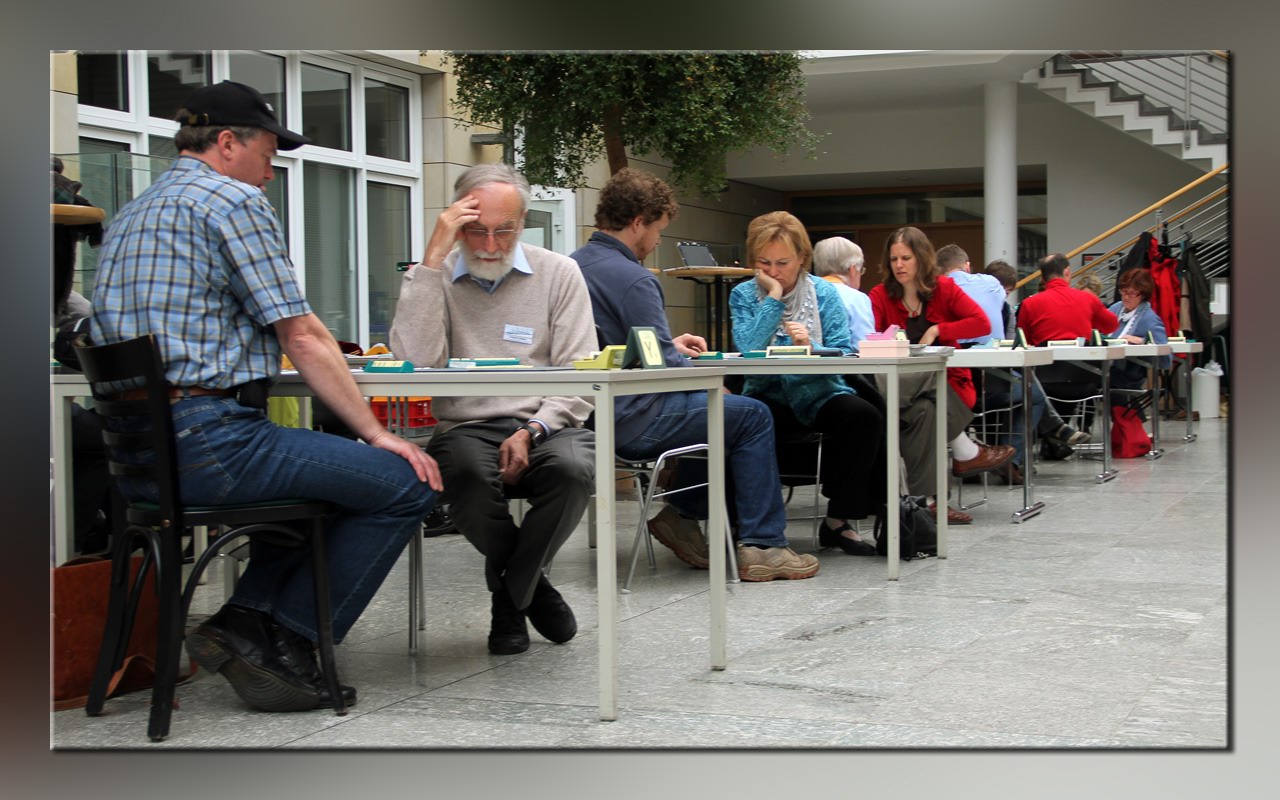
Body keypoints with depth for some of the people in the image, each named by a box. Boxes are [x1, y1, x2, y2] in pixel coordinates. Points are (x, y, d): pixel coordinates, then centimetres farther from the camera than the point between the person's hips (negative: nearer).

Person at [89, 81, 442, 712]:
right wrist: (377, 434, -4)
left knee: (334, 472, 27)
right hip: (206, 441, -10)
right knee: (406, 485, -6)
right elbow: (303, 337, -9)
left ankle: (243, 619, 11)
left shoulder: (130, 215, 22)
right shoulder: (233, 200, -5)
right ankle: (283, 645, -2)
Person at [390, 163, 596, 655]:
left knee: (573, 467, -34)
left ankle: (509, 595, -5)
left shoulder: (558, 273, 9)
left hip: (544, 426, 0)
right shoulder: (433, 278, 8)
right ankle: (531, 587, -3)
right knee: (465, 471, -36)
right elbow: (416, 362, -12)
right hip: (466, 429, 0)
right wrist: (433, 259, -12)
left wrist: (532, 431, -17)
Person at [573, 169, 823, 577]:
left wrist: (670, 344, 17)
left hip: (594, 413, 10)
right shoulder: (634, 279, -18)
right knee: (752, 415, 2)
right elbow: (665, 367, -18)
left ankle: (681, 514, 23)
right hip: (630, 421, -10)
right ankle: (760, 545, 2)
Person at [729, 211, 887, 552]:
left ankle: (839, 519, -13)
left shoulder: (824, 293, 4)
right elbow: (748, 348, -15)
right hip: (769, 396, -1)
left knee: (866, 417, -29)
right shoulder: (744, 294, 4)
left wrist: (811, 348, -25)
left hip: (818, 394, 1)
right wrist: (773, 297, -13)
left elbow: (845, 354, -5)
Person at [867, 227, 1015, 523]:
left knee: (924, 409, -34)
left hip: (945, 383, 1)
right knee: (923, 410, -36)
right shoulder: (880, 295, 5)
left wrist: (937, 330, -12)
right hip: (901, 388, -1)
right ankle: (967, 452, -17)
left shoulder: (944, 288, 6)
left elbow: (983, 323, -4)